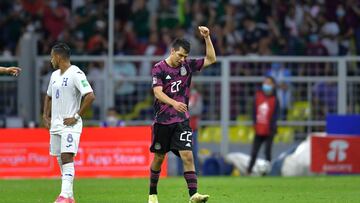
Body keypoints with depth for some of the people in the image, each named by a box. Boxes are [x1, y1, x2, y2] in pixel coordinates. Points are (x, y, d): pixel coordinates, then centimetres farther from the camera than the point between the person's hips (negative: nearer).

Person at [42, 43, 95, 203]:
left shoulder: (76, 74, -12)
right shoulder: (55, 75, 14)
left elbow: (90, 96, -20)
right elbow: (49, 96, 29)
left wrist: (76, 117, -18)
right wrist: (45, 116, 16)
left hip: (70, 124, -9)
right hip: (55, 124, 9)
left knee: (67, 157, -18)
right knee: (60, 159, 9)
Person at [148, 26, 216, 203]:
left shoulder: (187, 65, 3)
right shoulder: (159, 68, -7)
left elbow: (211, 59, 3)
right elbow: (158, 92, -19)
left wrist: (207, 38, -9)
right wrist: (174, 103, -37)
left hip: (182, 120, 2)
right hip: (162, 120, -2)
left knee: (188, 156, -12)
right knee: (159, 158, 9)